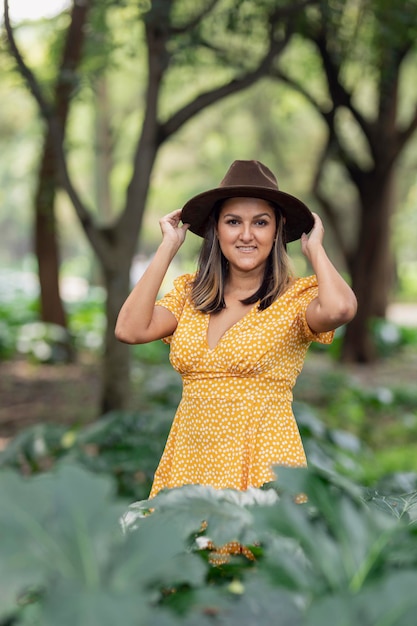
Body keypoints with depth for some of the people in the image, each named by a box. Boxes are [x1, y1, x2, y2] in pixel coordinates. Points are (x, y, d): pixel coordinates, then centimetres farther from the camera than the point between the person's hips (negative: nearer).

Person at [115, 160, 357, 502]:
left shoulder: (296, 298, -4)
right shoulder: (190, 294, 9)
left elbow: (340, 308, -28)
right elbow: (131, 329, -8)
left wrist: (314, 248, -8)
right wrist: (168, 247, 1)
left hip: (263, 463, -3)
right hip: (188, 459, 4)